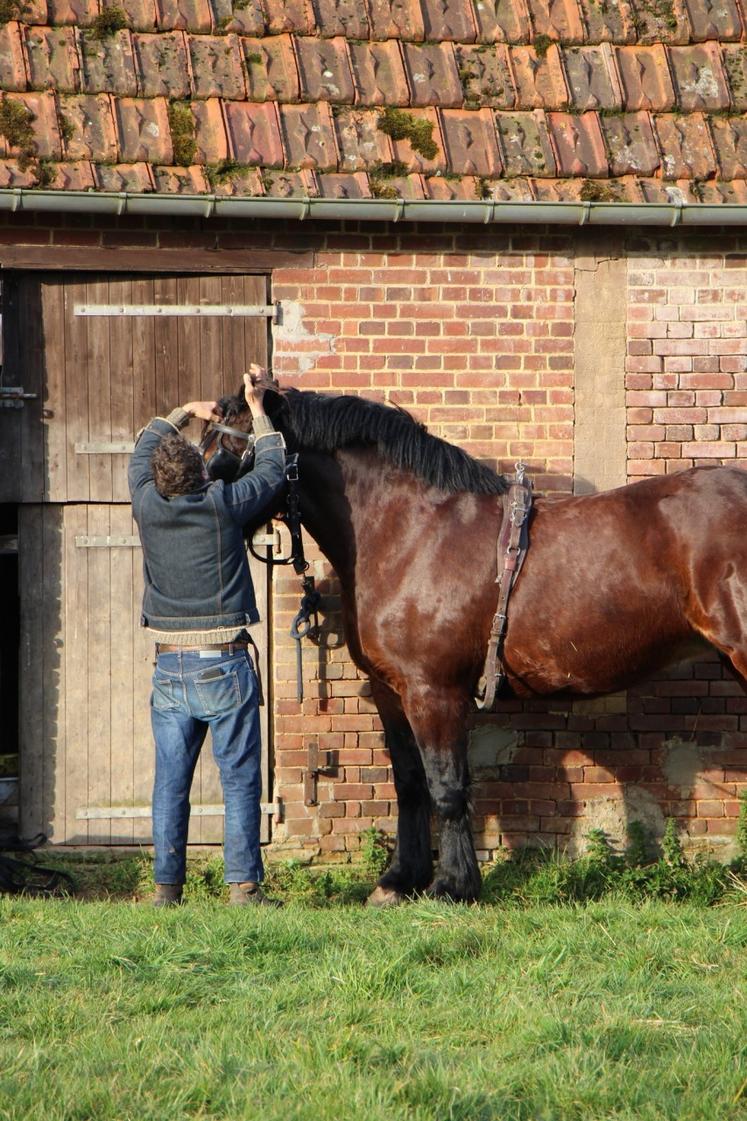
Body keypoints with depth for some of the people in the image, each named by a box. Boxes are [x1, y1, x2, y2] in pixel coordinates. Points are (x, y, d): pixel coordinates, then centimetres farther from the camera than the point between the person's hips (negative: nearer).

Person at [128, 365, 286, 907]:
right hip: (225, 666, -3)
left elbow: (146, 444, 19)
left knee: (170, 784, 8)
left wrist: (186, 411, 30)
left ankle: (167, 888, 9)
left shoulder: (148, 504, -2)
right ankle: (244, 885, -3)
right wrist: (258, 409, 21)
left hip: (170, 669, 3)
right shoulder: (224, 504, -9)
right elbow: (272, 469, 9)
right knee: (240, 779, 1)